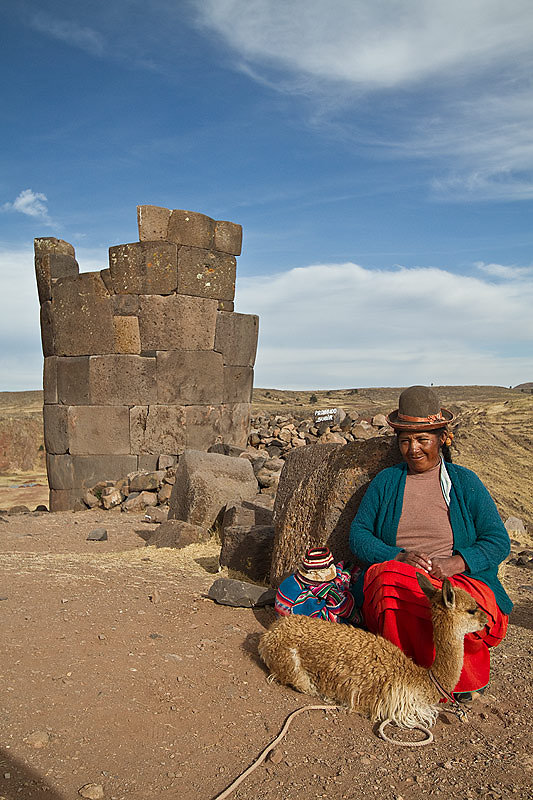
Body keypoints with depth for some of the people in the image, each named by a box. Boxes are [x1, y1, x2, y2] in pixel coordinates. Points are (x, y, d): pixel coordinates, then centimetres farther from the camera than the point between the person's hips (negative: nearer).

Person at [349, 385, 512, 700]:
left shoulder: (465, 482, 10)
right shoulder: (386, 481, 13)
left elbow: (499, 541, 4)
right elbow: (358, 534, 6)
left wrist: (455, 562, -15)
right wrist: (399, 557, -13)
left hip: (462, 580, 0)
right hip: (395, 576, 1)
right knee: (389, 581, -35)